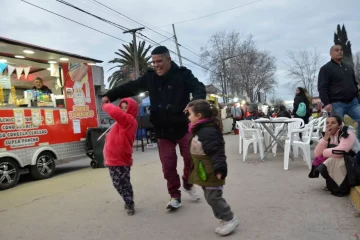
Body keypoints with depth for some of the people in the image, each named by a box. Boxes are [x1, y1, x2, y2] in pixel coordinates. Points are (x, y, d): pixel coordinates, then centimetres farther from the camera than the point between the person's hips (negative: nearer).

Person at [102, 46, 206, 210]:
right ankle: (175, 196, 22)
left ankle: (188, 184, 36)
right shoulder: (150, 77, 4)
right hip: (163, 131, 2)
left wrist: (195, 102, -39)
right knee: (168, 165, 4)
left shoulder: (183, 74, -7)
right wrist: (109, 95, 5)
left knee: (191, 158, 6)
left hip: (183, 127, -2)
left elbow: (199, 88, -17)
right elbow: (130, 87, 11)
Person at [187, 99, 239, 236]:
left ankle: (230, 219, 16)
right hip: (205, 172, 11)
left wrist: (220, 168, -33)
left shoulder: (208, 131, -23)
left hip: (211, 173, -11)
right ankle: (225, 219, 28)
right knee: (211, 197, 16)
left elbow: (217, 152, -29)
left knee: (213, 197, -1)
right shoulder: (200, 130, 10)